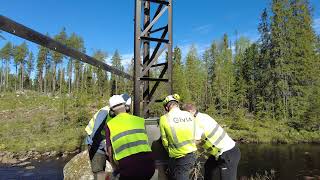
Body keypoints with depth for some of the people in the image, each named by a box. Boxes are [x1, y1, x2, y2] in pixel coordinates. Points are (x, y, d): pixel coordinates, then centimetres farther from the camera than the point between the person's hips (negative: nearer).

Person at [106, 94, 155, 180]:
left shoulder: (110, 124, 7)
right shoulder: (140, 120, 13)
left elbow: (110, 151, 11)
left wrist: (115, 168, 28)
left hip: (129, 164, -3)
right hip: (148, 162, 3)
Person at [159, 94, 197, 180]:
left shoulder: (164, 119, -13)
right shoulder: (190, 115, -2)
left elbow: (165, 142, -4)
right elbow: (193, 135, 5)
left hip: (178, 159, -4)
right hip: (192, 156, 4)